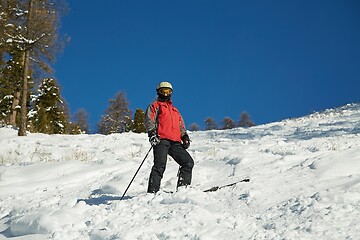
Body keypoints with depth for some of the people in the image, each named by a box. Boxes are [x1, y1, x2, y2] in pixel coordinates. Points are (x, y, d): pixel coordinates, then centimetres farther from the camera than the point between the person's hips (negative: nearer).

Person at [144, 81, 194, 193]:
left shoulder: (174, 110, 34)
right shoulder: (155, 105, 16)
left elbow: (181, 126, 33)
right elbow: (148, 120, 0)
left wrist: (185, 136, 14)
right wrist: (151, 133, -18)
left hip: (175, 142, 6)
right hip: (161, 140, -6)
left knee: (188, 162, -6)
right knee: (160, 165, -19)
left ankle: (183, 187, -6)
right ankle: (153, 191, -21)